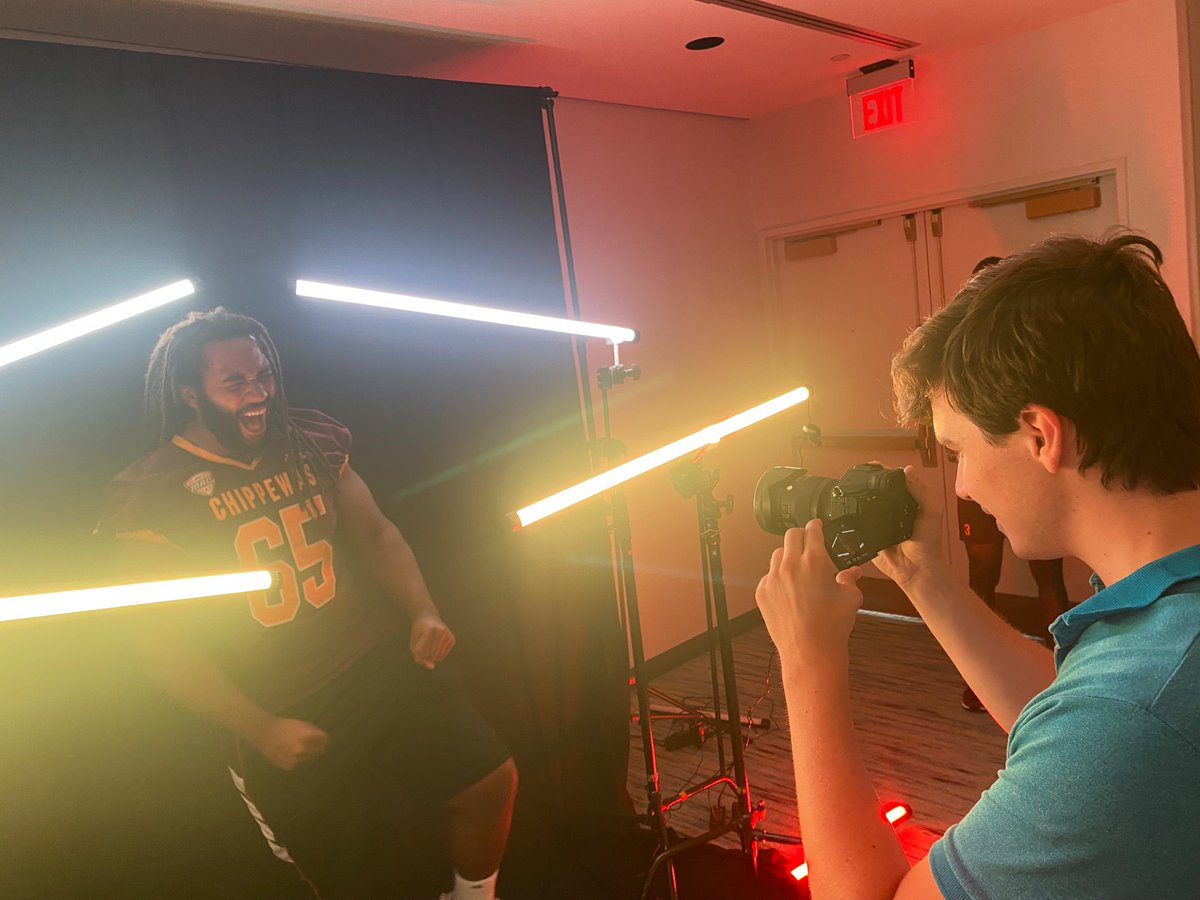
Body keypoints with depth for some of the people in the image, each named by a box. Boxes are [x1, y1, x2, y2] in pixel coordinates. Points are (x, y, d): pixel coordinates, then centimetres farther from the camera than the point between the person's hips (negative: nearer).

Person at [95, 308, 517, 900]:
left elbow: (376, 534, 10)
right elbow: (160, 643, -11)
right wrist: (261, 730, -16)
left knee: (492, 783, 0)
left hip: (381, 663, 3)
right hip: (282, 718, -3)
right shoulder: (153, 495, -11)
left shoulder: (310, 444, 1)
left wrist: (424, 613, -7)